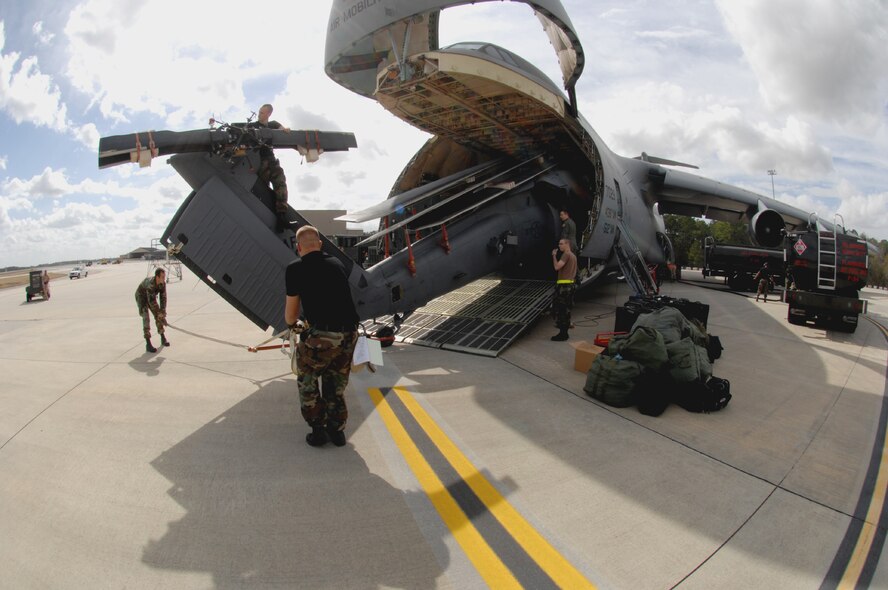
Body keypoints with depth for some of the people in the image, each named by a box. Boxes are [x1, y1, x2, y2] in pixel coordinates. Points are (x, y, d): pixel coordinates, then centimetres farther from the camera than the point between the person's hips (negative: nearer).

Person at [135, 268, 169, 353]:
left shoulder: (163, 283, -21)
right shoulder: (150, 284, -41)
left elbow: (163, 298, -17)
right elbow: (151, 301, -38)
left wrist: (162, 312, -23)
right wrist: (159, 313, -33)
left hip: (151, 297, 6)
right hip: (141, 297, -6)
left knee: (158, 316, 2)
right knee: (146, 318, -18)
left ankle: (163, 338, 19)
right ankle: (148, 344, -19)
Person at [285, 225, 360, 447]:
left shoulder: (295, 268, 0)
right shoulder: (337, 264, 14)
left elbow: (290, 314, 7)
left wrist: (292, 324, 30)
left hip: (321, 335, -5)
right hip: (349, 333, 5)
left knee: (307, 382, 19)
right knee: (336, 384, 23)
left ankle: (318, 430, 22)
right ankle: (337, 430, 30)